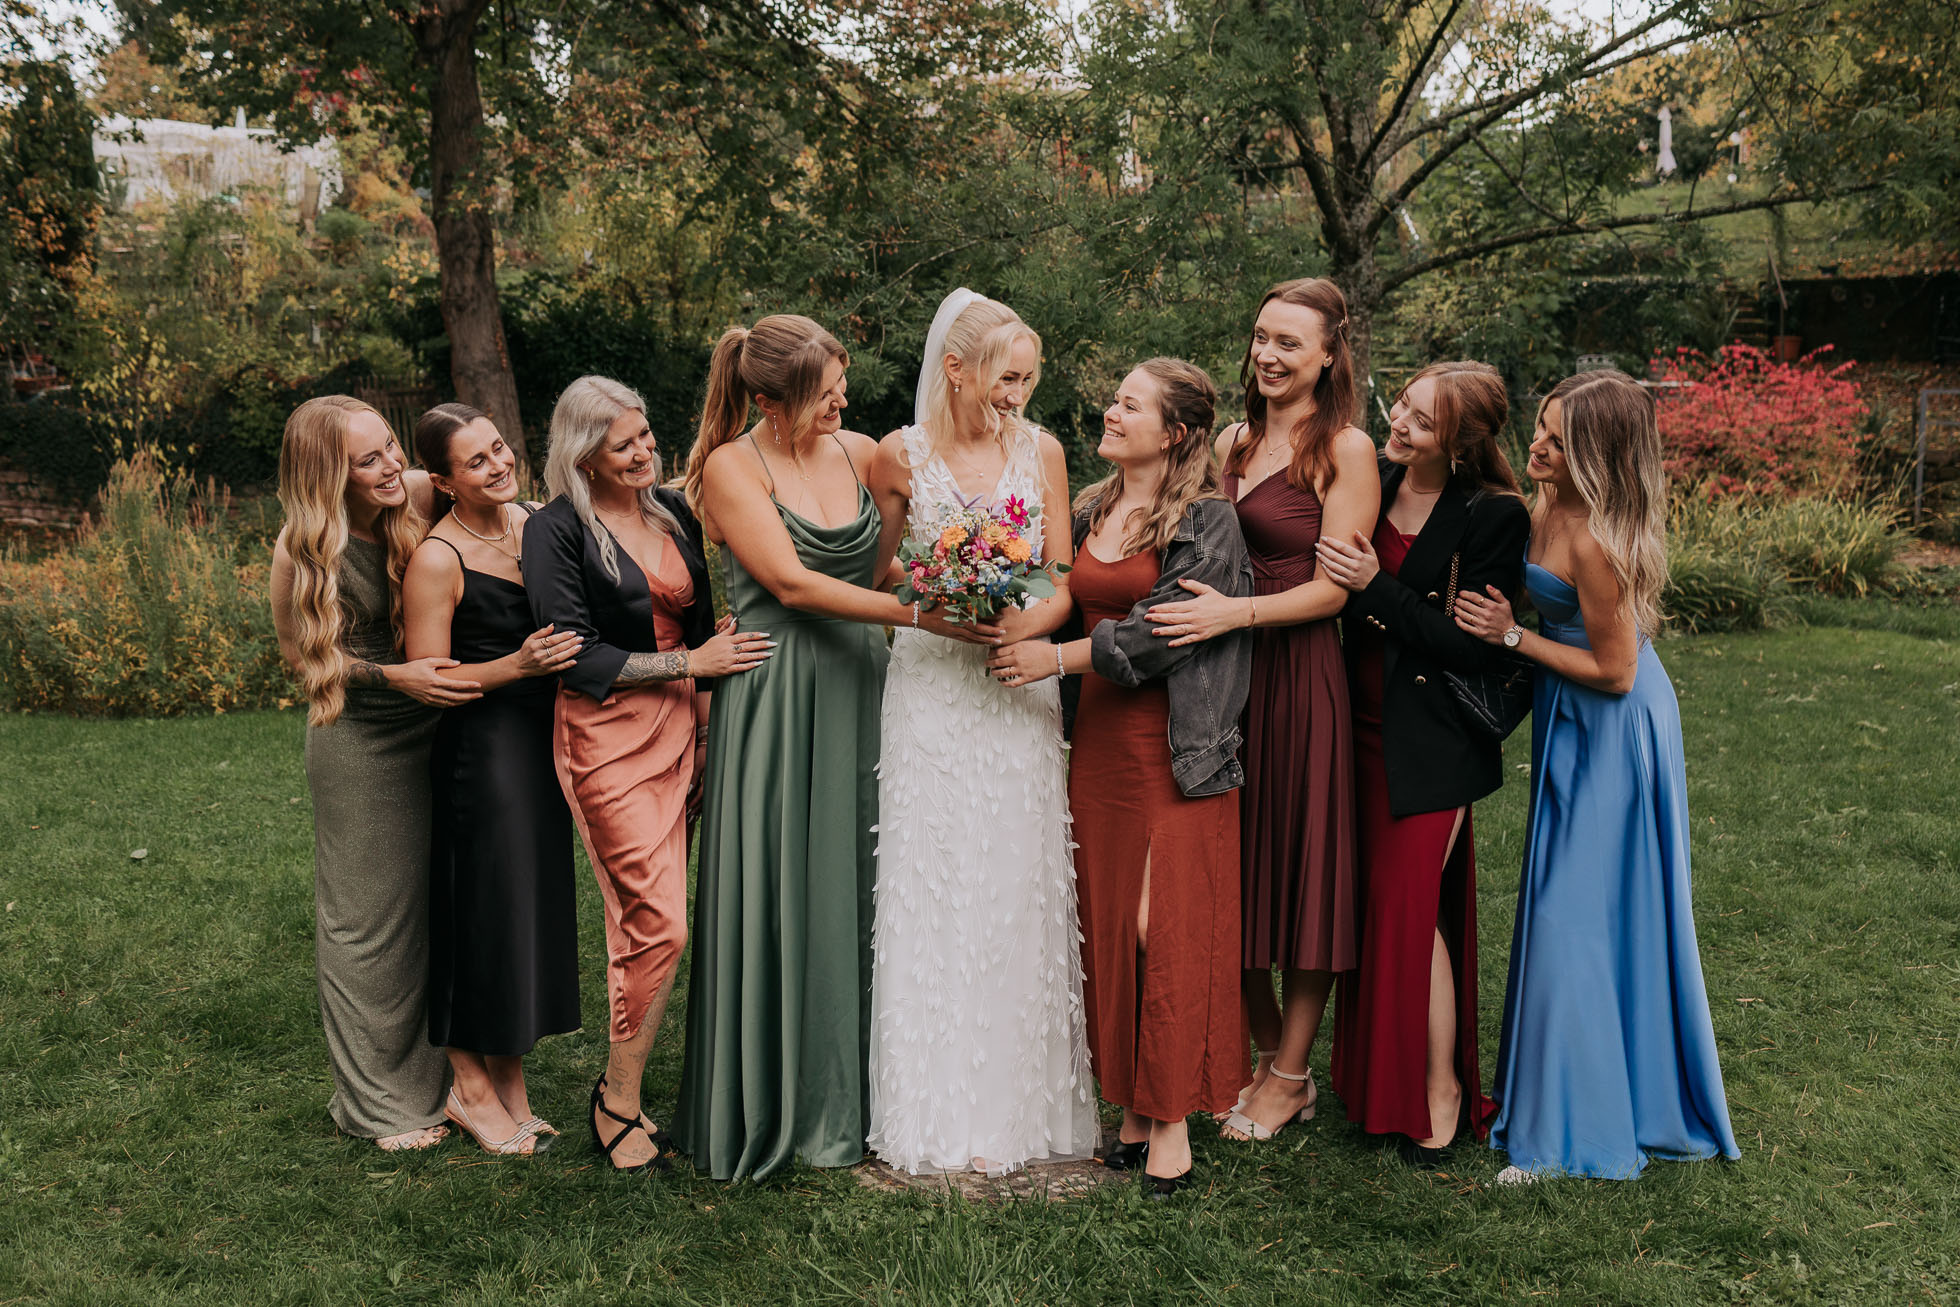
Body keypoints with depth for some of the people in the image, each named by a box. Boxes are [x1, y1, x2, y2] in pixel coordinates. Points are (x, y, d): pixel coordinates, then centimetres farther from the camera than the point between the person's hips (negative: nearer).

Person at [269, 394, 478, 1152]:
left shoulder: (424, 498, -10)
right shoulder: (303, 550, -17)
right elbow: (301, 654, -6)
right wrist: (391, 675, -22)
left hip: (440, 722, 4)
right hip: (360, 741, -3)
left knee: (443, 901, 10)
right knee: (371, 915, 6)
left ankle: (436, 1074, 28)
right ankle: (377, 1102, 22)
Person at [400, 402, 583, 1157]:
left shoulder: (535, 523, 7)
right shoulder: (437, 560, -13)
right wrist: (518, 665, -23)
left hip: (543, 740, 7)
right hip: (481, 748, -7)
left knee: (535, 903, 12)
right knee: (483, 905, 0)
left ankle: (510, 1084, 26)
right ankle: (470, 1087, 18)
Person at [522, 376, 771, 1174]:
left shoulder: (673, 511, 12)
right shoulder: (556, 530, -7)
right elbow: (576, 657, -11)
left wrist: (710, 702, 10)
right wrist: (692, 663, -10)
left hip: (679, 727, 6)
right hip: (607, 735, -6)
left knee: (646, 921, 8)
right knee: (659, 923, -11)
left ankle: (624, 1092, 18)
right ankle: (618, 1101, 6)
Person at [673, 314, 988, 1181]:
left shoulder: (862, 452, 9)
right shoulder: (732, 467, -5)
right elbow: (793, 583, -14)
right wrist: (917, 613, -19)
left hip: (859, 692, 5)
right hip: (775, 706, -4)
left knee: (856, 891, 7)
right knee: (776, 900, 0)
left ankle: (851, 1096, 19)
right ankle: (770, 1108, 13)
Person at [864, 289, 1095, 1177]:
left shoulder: (1041, 451, 6)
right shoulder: (900, 456, 1)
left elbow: (1064, 581, 7)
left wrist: (1029, 620, -14)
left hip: (1018, 689, 2)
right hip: (930, 688, -2)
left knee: (1017, 894, 3)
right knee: (930, 894, -1)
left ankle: (1016, 1105, 13)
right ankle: (938, 1114, 9)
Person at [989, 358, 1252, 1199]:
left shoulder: (1206, 520, -6)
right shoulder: (1089, 513, 14)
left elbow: (1164, 629, -13)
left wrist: (1058, 658, -12)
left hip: (1172, 743, -6)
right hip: (1098, 736, 6)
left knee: (1167, 926, -5)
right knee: (1108, 924, 6)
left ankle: (1172, 1127, 4)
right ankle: (1130, 1109, 16)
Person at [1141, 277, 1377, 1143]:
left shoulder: (1345, 449, -6)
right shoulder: (1233, 443, 12)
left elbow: (1334, 587, -12)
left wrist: (1234, 613, -24)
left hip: (1302, 674, -6)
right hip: (1226, 677, 6)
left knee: (1300, 862, 4)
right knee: (1237, 866, 10)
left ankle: (1290, 1075, 18)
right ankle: (1268, 1055, 26)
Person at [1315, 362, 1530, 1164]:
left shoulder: (1492, 517, -13)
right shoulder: (1371, 483, 3)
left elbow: (1478, 650, -17)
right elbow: (1329, 588, 14)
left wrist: (1377, 588, -21)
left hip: (1430, 743, -5)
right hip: (1364, 727, 5)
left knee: (1409, 908, -4)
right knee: (1376, 902, 12)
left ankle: (1439, 1092, 13)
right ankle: (1376, 1080, 26)